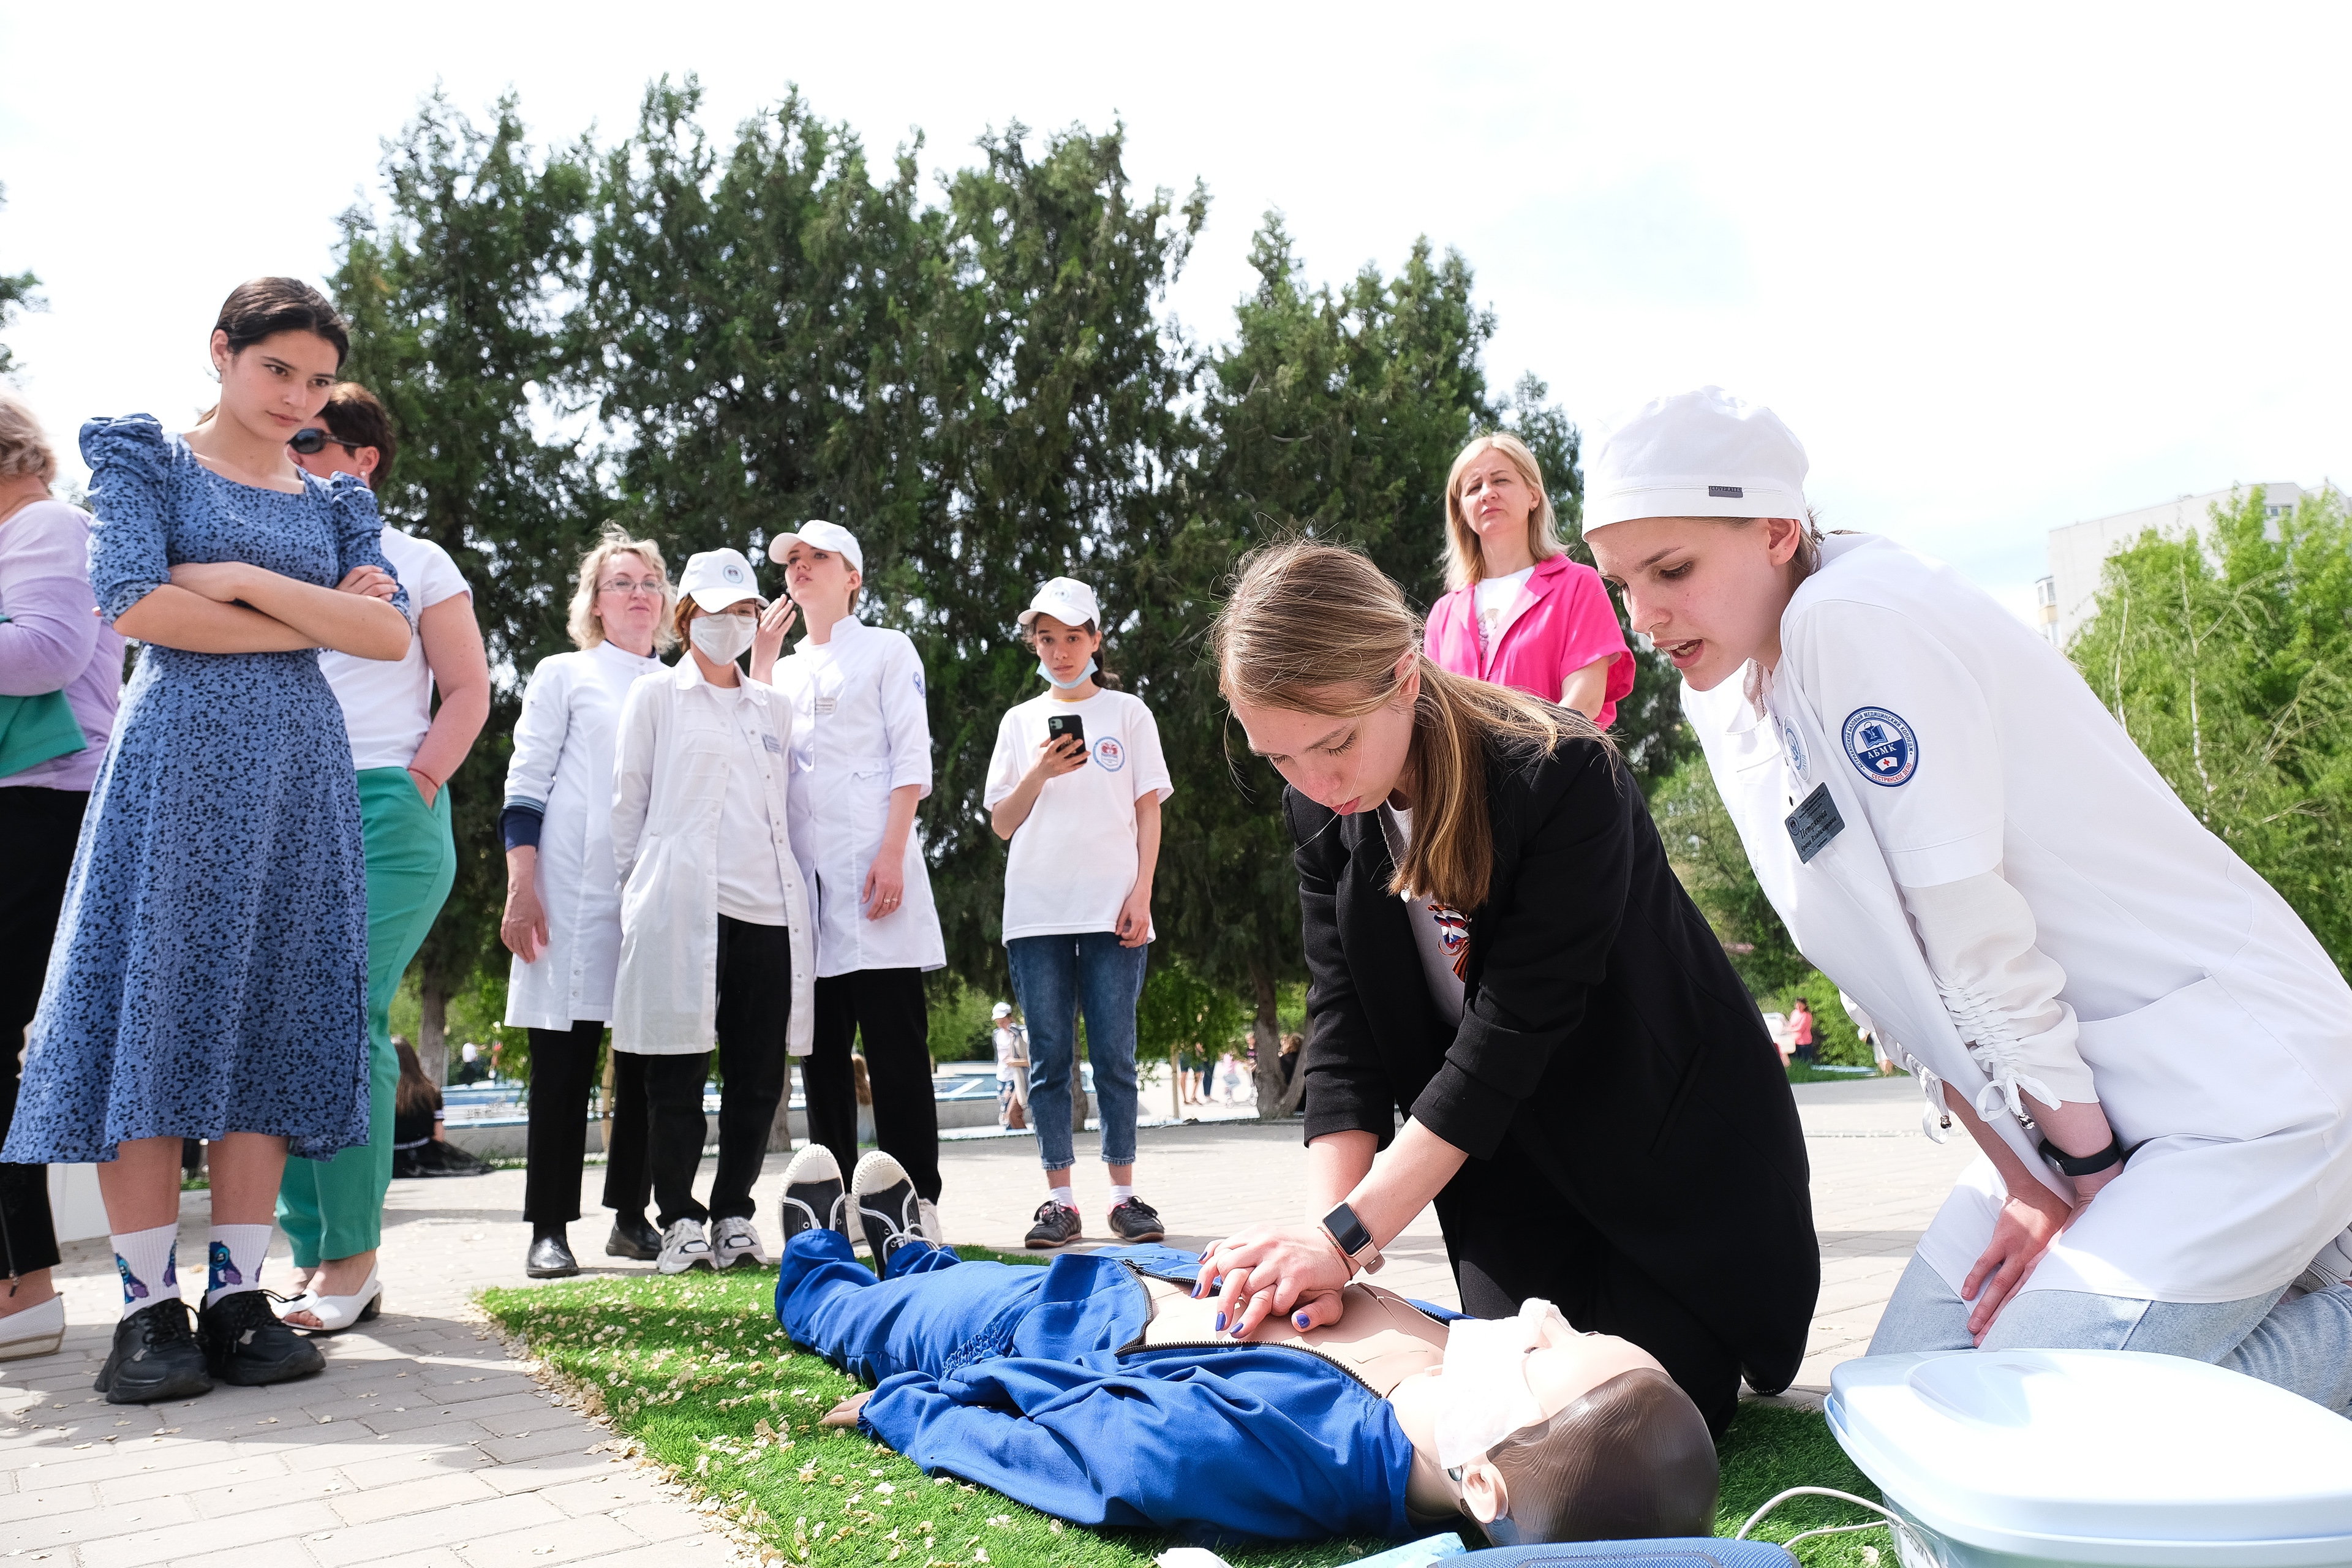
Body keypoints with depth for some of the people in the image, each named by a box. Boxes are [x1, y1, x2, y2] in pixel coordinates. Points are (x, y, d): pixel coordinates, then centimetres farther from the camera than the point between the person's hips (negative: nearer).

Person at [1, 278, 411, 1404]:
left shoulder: (336, 503, 18)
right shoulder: (146, 458, 8)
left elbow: (393, 635, 2)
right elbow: (136, 605, -9)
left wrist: (246, 581, -8)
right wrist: (317, 619, -4)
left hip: (298, 776, 4)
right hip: (179, 760, -4)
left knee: (270, 1021, 0)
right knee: (153, 1010, -6)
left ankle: (237, 1299, 4)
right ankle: (149, 1311, -1)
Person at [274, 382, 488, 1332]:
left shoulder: (417, 563, 9)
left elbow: (469, 692, 4)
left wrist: (415, 787, -8)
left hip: (384, 813, -5)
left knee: (347, 1021, -13)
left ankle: (351, 1261, -7)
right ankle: (309, 1254, 7)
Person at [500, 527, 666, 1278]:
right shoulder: (564, 675, 9)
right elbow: (526, 787, 1)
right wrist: (521, 889, -7)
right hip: (576, 895, -3)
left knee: (647, 1061, 4)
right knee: (565, 1062, -3)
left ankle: (631, 1217, 14)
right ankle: (549, 1230, 3)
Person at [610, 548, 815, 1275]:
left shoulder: (773, 707, 20)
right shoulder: (656, 696, 10)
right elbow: (628, 803, 9)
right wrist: (641, 889, 5)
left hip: (769, 908, 4)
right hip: (682, 906, -3)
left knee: (760, 1072, 3)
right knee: (677, 1072, -1)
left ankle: (734, 1215, 15)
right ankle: (679, 1219, 12)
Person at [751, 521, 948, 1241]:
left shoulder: (886, 650, 9)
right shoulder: (784, 670, 24)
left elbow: (911, 761, -1)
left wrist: (892, 855, -14)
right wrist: (761, 656, 8)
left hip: (871, 867, -5)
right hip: (804, 872, 5)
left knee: (894, 1039, -9)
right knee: (821, 1046, 5)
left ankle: (915, 1202, -7)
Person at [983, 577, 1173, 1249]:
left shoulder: (1128, 713, 11)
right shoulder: (1021, 722, 15)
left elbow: (1148, 812, 7)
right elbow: (1002, 822, 11)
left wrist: (1141, 895, -4)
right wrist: (1041, 773, -6)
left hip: (1111, 909, -2)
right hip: (1036, 911, 2)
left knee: (1114, 1055, -2)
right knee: (1049, 1057, 1)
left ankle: (1124, 1193, 4)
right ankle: (1059, 1198, 6)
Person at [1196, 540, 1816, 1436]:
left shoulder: (1563, 775, -29)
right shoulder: (1322, 812, -10)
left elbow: (1510, 1031, -32)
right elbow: (1343, 1034, -13)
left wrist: (1345, 1235, -35)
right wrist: (1325, 1249, -26)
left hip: (1670, 1144, -4)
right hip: (1506, 1152, 4)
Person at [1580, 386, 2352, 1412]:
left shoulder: (1856, 617, -21)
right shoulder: (1728, 706, 5)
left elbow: (1978, 936, -20)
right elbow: (1903, 985, 5)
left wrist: (2088, 1168, -11)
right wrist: (2026, 1183, 0)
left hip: (2239, 1081, -8)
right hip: (2072, 1106, 9)